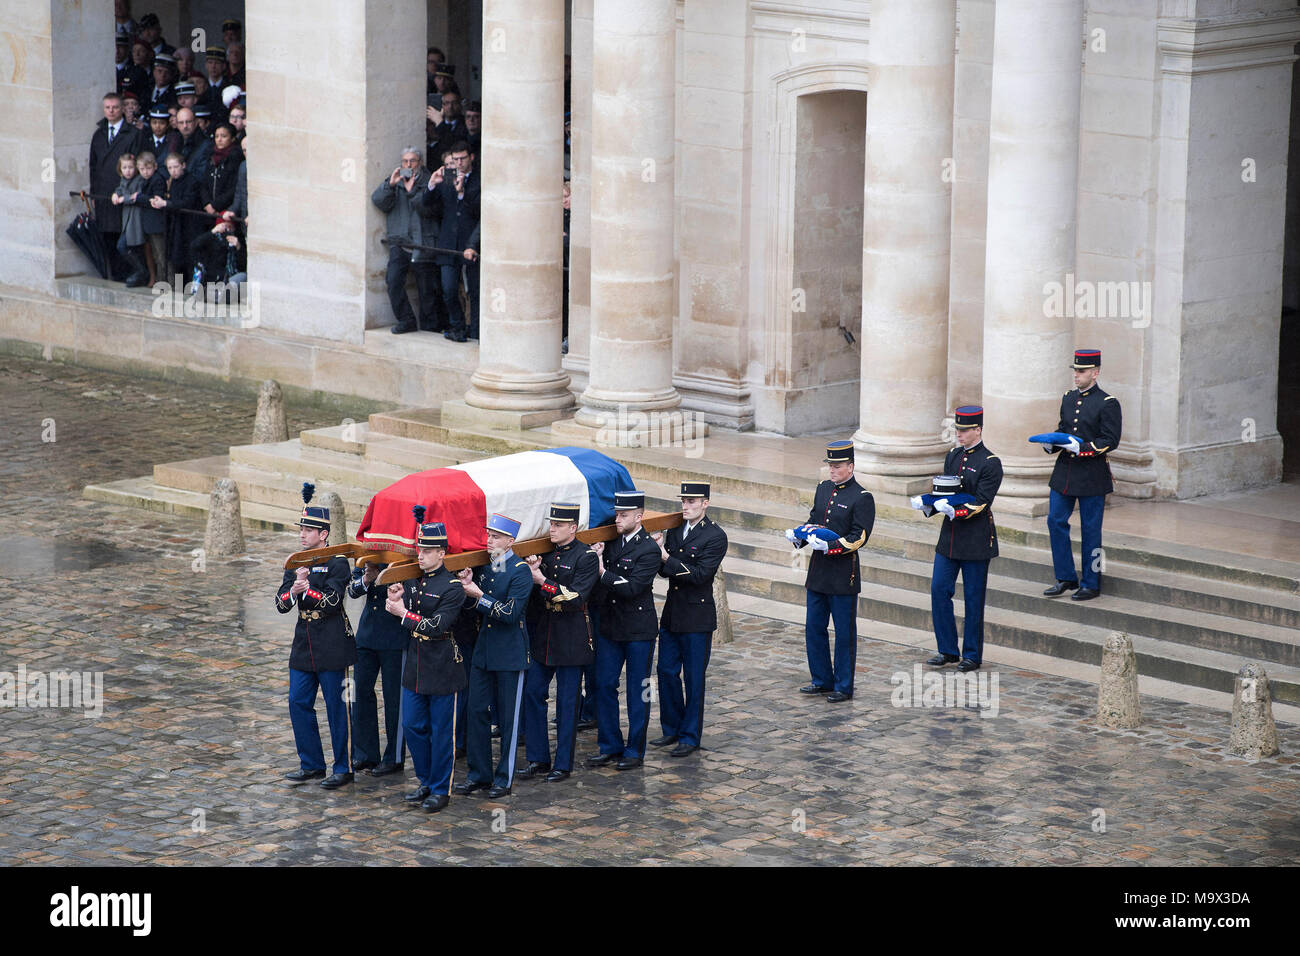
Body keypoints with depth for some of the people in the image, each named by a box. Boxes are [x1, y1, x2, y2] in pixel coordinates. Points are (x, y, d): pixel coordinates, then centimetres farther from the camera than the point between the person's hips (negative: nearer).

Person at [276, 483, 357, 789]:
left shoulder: (337, 563, -8)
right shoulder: (295, 565, 11)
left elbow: (331, 601, -17)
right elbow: (281, 603, 3)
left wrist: (305, 588, -22)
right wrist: (294, 590, -17)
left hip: (332, 648, -7)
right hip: (304, 646, 7)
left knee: (337, 707, -1)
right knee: (299, 703, 7)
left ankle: (343, 768, 8)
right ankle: (311, 764, 18)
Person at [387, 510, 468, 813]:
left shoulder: (452, 587, -14)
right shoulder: (412, 581, 7)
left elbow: (436, 626, -21)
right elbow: (405, 617, 13)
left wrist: (404, 614, -20)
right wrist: (396, 600, -6)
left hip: (442, 670, -7)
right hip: (415, 667, 7)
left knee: (442, 731, 2)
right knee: (413, 726, 12)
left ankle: (441, 790, 12)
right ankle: (426, 782, 26)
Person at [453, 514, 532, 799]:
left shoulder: (520, 571, -12)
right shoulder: (483, 566, 8)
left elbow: (512, 613, -19)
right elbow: (471, 605, 14)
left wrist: (479, 595, -22)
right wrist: (467, 587, -6)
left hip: (510, 653, -6)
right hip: (483, 650, 6)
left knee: (508, 717, 2)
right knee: (476, 711, 7)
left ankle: (504, 777, 10)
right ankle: (479, 773, 16)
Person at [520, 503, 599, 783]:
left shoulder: (586, 557, -9)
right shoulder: (544, 552, 9)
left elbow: (575, 597, -18)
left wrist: (543, 581, -21)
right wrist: (531, 569, -7)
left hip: (571, 641, -6)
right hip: (541, 637, 6)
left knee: (567, 702, 1)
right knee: (532, 694, 5)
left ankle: (563, 765, 10)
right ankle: (537, 759, 15)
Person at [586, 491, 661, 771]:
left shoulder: (649, 549, -13)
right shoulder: (611, 542, 7)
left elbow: (632, 587, -22)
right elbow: (595, 581, 10)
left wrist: (603, 572, -19)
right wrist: (597, 557, -7)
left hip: (639, 630, -6)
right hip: (609, 627, 6)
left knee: (637, 691, 4)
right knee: (604, 685, 8)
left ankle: (635, 750, 14)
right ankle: (610, 746, 19)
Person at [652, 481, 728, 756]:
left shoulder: (715, 536, -11)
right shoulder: (674, 531, 9)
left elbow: (700, 574, -20)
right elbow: (665, 571, 9)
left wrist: (667, 559, -21)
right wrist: (658, 549, -9)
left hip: (697, 617, -6)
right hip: (671, 614, 7)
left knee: (694, 679, 2)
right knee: (667, 672, 11)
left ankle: (690, 737, 10)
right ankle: (672, 729, 25)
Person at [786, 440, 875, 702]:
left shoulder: (862, 498, -10)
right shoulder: (824, 489, 11)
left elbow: (859, 537, -15)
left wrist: (829, 547, -25)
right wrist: (798, 538, -3)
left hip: (843, 576, -7)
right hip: (818, 572, 7)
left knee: (844, 632, 2)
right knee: (814, 628, 12)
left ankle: (843, 687, 10)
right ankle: (822, 680, 25)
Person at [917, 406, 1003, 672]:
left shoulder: (990, 463, -11)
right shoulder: (953, 457, 9)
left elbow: (981, 503, -16)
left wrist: (954, 511, -29)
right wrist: (925, 503, -5)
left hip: (976, 541, -6)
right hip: (949, 537, 6)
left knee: (973, 598, 2)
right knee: (939, 590, 3)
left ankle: (972, 655, 12)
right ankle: (948, 650, 13)